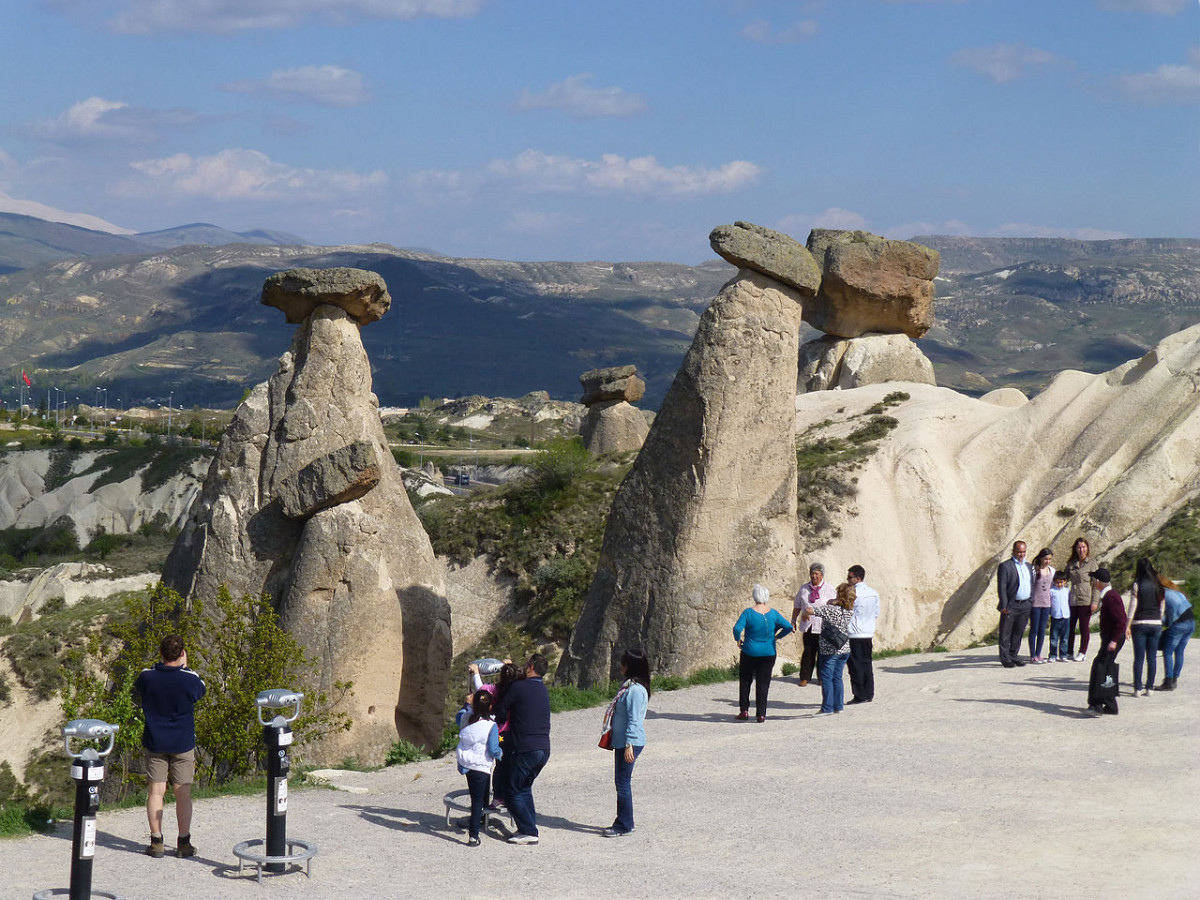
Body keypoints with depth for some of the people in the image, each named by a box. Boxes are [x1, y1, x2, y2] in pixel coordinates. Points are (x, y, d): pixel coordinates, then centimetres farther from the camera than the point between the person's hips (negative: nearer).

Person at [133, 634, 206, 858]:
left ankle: (156, 842, 5)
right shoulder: (190, 680, -15)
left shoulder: (146, 677, -9)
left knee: (155, 792, 6)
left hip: (154, 743, 1)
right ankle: (184, 843, 10)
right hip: (183, 743, -1)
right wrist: (185, 667, 12)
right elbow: (201, 691, 8)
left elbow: (137, 699, 10)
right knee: (183, 793, 6)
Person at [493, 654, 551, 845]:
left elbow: (500, 712, -4)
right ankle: (529, 826, 18)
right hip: (544, 749, 7)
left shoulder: (518, 687, -10)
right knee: (524, 787, 21)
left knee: (513, 791, 2)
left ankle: (529, 832, -2)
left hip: (526, 749, -7)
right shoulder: (543, 690, 13)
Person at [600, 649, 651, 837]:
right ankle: (624, 823, 22)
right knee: (621, 782, 15)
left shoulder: (635, 690, -19)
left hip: (630, 743, -10)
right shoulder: (627, 686, 13)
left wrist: (629, 745, -22)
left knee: (623, 783, -6)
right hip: (621, 742, 10)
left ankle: (624, 825, 0)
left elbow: (634, 720, -21)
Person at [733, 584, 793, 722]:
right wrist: (777, 636, 8)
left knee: (745, 681, 15)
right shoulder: (773, 613, -6)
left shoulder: (748, 612, -13)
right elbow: (788, 627, -7)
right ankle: (761, 714, 3)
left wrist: (738, 639, -2)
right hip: (768, 653, 2)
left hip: (750, 653, -2)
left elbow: (737, 629, -22)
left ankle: (744, 711, 13)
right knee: (763, 683, 8)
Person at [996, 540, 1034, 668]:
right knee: (1006, 633, 0)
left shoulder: (1028, 566, 15)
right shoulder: (1005, 566, -7)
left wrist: (1031, 602, 12)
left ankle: (1014, 656, 22)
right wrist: (1004, 606, -16)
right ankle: (1005, 658, 5)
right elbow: (1001, 587, -11)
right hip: (1011, 606, -6)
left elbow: (1031, 585, 21)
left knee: (1019, 632, 12)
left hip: (1025, 605, 6)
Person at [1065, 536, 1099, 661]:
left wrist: (1095, 601, -10)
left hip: (1085, 600, -4)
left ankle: (1082, 653, 12)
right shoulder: (1071, 564, 11)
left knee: (1084, 627, 2)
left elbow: (1096, 584, -4)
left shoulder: (1092, 563, -2)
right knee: (1070, 626, 7)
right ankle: (1069, 652, 18)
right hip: (1072, 600, 4)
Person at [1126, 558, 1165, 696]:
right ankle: (1149, 688, 10)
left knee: (1139, 658, 2)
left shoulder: (1137, 585, -9)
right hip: (1155, 624, 3)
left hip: (1139, 624, -3)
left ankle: (1137, 688, 2)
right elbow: (1161, 607, 9)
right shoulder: (1158, 586, 4)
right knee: (1152, 658, 8)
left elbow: (1132, 606, -9)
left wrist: (1127, 626, -6)